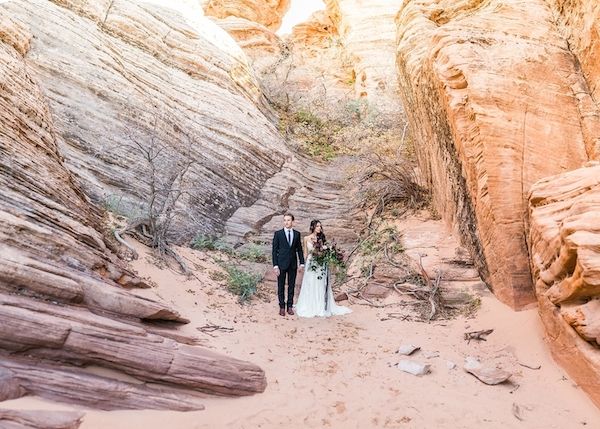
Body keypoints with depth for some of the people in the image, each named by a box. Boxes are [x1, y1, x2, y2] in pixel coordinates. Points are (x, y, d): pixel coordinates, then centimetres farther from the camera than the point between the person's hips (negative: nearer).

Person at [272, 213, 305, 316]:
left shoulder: (297, 234, 5)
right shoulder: (278, 234, -3)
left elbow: (299, 249, 9)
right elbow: (274, 250, -4)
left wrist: (302, 262, 2)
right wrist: (275, 265, -10)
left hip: (293, 264, 3)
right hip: (281, 264, -2)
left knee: (291, 286, 10)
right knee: (281, 286, 5)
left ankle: (290, 306, 21)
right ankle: (282, 307, 17)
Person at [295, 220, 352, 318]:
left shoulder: (321, 238, 5)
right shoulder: (307, 239, 3)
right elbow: (306, 253, 8)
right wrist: (304, 264, 4)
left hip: (321, 265, 1)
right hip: (311, 265, -1)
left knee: (321, 286, 4)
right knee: (311, 287, 3)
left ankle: (321, 308, 13)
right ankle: (310, 309, 14)